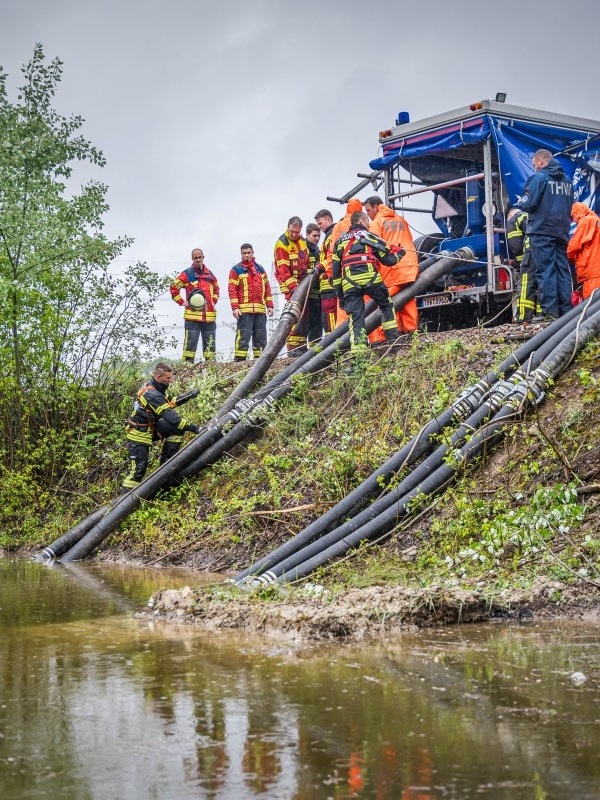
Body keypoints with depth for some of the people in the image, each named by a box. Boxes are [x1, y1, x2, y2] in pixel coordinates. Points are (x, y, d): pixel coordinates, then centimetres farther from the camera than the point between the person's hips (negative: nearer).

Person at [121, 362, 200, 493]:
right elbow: (171, 416, -33)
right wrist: (193, 428, -31)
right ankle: (126, 494, 1)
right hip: (138, 433, -9)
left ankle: (166, 461, 10)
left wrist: (188, 396, -6)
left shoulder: (158, 387, -2)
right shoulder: (152, 395, -30)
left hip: (150, 426, 9)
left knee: (177, 429, 4)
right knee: (139, 468, -9)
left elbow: (171, 401, 11)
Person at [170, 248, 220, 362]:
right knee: (190, 342, -7)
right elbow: (174, 287, -2)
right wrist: (182, 302, -5)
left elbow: (216, 289, 31)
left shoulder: (209, 274, 15)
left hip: (209, 316, 5)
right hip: (192, 315, -5)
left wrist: (214, 301, 17)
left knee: (210, 343, 7)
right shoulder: (187, 274, 0)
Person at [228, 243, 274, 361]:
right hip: (244, 310, -5)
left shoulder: (260, 269, 18)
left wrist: (269, 305, 12)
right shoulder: (236, 270, 3)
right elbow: (232, 289, -3)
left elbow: (267, 288, 19)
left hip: (260, 309, 5)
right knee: (243, 335, -11)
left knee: (261, 336, 7)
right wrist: (235, 307, -12)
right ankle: (239, 359, -12)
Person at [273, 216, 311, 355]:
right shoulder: (282, 243, -13)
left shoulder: (302, 240, 11)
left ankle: (302, 346, 16)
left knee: (304, 315, 10)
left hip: (303, 283, 8)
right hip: (290, 283, -8)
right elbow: (283, 269, -19)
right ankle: (292, 348, -17)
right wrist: (293, 286, -26)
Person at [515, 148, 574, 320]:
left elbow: (529, 204, -13)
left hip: (542, 230, -6)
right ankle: (566, 309, 6)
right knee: (563, 270, 8)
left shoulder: (538, 177, -7)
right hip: (562, 231, 6)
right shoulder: (566, 180, 15)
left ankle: (549, 310, -13)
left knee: (545, 270, -7)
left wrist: (519, 203, 8)